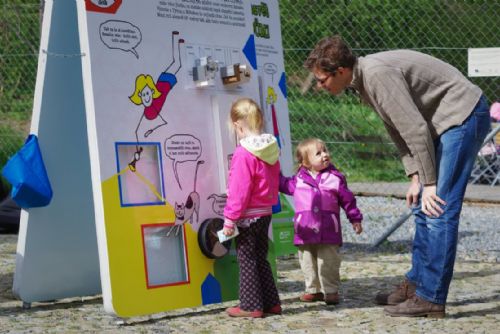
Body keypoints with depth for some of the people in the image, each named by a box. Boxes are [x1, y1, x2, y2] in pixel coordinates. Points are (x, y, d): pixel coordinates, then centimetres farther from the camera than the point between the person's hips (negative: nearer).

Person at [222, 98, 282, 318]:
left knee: (247, 261, 3)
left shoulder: (244, 154, -21)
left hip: (248, 217, -8)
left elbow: (239, 192, -20)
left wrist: (229, 219, -15)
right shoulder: (271, 149, 4)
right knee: (261, 259, 17)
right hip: (265, 213, 8)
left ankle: (251, 306, 9)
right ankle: (271, 303, 21)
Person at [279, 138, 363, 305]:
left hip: (328, 233, -2)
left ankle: (331, 291, 11)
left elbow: (347, 200, 7)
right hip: (305, 232, 3)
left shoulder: (335, 178, 0)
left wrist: (355, 219, 8)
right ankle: (313, 290, 23)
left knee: (328, 263, 1)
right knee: (308, 263, 10)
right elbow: (284, 184, 24)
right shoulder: (299, 179, 4)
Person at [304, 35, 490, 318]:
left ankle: (431, 298, -6)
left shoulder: (378, 75, -24)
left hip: (463, 115, -10)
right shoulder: (363, 81, 7)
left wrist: (429, 183, -19)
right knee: (423, 208, 13)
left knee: (439, 208, -11)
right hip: (444, 124, 10)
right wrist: (415, 177, 5)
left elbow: (415, 129, -25)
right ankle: (416, 284, 23)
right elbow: (398, 128, 12)